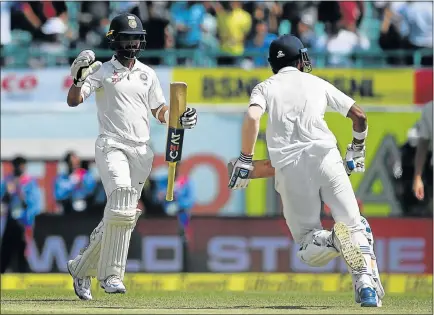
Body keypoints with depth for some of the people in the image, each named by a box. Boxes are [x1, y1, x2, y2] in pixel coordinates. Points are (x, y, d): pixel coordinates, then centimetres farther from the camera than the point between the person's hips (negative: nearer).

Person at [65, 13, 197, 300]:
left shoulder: (147, 74, 15)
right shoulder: (102, 71, 1)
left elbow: (160, 111, 19)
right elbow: (73, 101, -9)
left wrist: (179, 119, -1)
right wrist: (79, 77, -27)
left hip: (141, 151, 5)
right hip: (112, 147, -5)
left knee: (122, 216, 4)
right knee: (122, 209, -23)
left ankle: (82, 267, 18)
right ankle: (111, 274, -18)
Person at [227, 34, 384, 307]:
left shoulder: (265, 87, 15)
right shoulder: (318, 83, 19)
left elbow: (252, 118, -6)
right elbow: (359, 116, 20)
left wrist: (245, 160, 0)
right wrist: (358, 149, 38)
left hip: (289, 169, 0)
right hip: (325, 158, 0)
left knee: (309, 249, 5)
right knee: (353, 224, 3)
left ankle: (337, 240, -31)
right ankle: (366, 283, -24)